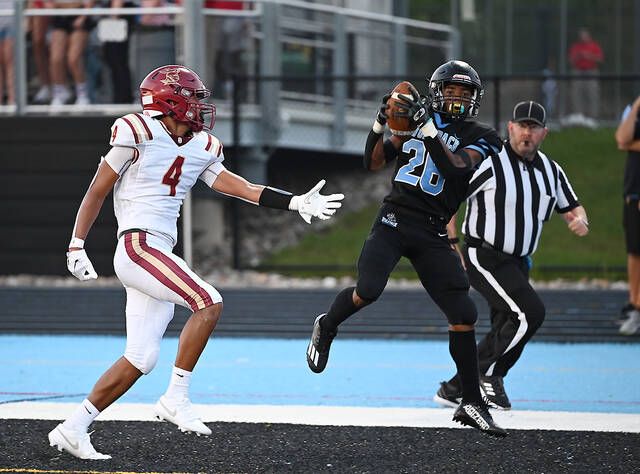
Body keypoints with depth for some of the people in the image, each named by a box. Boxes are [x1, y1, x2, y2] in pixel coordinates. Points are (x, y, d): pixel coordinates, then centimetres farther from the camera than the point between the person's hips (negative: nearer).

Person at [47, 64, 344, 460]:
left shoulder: (200, 148, 14)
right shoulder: (138, 134, -7)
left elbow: (240, 187, 12)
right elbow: (97, 191, -1)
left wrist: (296, 203, 3)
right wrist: (77, 247, -1)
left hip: (160, 255, 8)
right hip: (138, 246, -8)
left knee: (141, 360, 4)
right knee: (209, 303, -20)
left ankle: (73, 428, 11)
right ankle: (176, 398, -13)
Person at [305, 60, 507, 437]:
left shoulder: (482, 137, 3)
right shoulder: (413, 120, 11)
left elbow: (455, 169, -16)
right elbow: (374, 163, 14)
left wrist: (427, 127, -22)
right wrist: (381, 124, -2)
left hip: (432, 234, 0)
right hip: (394, 220, 0)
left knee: (464, 315, -7)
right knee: (368, 290, -22)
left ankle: (472, 403, 5)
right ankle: (327, 327, 13)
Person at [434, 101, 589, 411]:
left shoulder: (551, 172, 7)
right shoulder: (489, 162, -14)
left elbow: (572, 208, 17)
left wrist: (580, 221, -9)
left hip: (517, 262, 8)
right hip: (483, 257, -8)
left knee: (506, 332, 9)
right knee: (530, 312, -21)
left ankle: (454, 390, 20)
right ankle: (490, 375, -4)